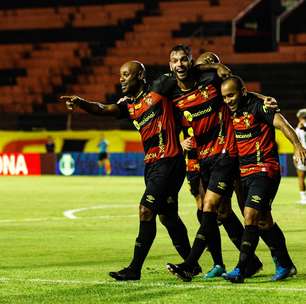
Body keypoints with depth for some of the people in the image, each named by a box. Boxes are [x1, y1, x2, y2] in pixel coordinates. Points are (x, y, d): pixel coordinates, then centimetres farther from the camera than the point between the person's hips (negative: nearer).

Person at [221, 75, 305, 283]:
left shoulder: (258, 106, -12)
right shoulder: (232, 112, 10)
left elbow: (281, 123, -22)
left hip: (264, 170, -8)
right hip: (245, 173, 8)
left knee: (251, 216, -16)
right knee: (263, 221, 11)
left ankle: (241, 270, -18)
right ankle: (285, 265, 23)